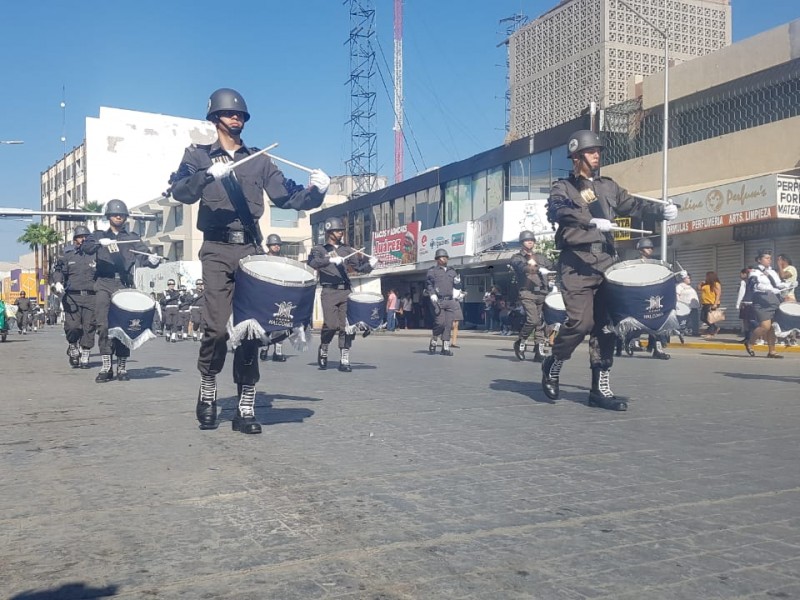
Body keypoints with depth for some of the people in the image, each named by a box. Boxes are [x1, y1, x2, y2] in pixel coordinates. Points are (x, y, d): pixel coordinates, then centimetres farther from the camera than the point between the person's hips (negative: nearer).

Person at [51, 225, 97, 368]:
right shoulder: (67, 256, 13)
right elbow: (58, 270, 6)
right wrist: (57, 282, -14)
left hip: (91, 297, 1)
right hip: (72, 296, -1)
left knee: (88, 328, -2)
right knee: (72, 327, -9)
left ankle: (85, 357, 6)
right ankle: (73, 350, 17)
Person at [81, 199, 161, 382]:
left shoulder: (132, 238, 18)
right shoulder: (99, 236, 19)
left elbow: (143, 254, 3)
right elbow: (85, 246, 0)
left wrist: (152, 259, -20)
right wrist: (100, 243, -21)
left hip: (124, 284, 0)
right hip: (104, 284, 0)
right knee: (103, 325, -10)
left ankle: (122, 367, 4)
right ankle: (106, 367, -7)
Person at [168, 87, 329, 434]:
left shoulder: (259, 160, 19)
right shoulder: (198, 155, 12)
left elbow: (287, 197, 11)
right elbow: (179, 191, -6)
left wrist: (315, 192, -8)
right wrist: (209, 175, -23)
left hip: (251, 250, 2)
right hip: (217, 250, -2)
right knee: (218, 327, -13)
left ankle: (246, 407, 3)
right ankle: (208, 389, 12)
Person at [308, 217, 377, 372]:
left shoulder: (346, 250, 18)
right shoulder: (319, 249, 7)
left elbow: (359, 267, 19)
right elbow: (312, 262, -14)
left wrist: (370, 264, -3)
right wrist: (331, 260, -28)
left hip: (346, 291, 4)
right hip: (329, 292, -3)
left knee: (347, 327, -2)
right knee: (331, 325, -14)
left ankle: (344, 361, 4)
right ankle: (323, 350, 14)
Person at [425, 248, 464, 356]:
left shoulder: (452, 271, 20)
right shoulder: (432, 271, 7)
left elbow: (457, 286, 25)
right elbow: (429, 285, 0)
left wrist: (456, 295, 7)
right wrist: (433, 296, -12)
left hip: (450, 301, 4)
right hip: (438, 301, -4)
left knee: (448, 325, -1)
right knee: (440, 323, -14)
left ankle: (446, 348, 2)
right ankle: (433, 344, 6)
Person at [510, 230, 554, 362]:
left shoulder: (540, 257, 25)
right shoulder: (517, 258, 9)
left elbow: (553, 266, 13)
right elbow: (522, 267, -13)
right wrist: (540, 269, -29)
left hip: (542, 293, 4)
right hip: (528, 293, -4)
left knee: (541, 323, 0)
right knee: (532, 320, -20)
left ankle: (539, 352, 4)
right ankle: (520, 343, 2)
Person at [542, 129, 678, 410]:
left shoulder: (608, 186, 22)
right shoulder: (563, 187, 5)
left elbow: (631, 205, 15)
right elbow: (558, 210, -15)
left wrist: (661, 210, -4)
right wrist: (592, 221, -30)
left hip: (606, 262, 5)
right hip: (577, 263, -5)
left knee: (605, 325, 2)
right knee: (580, 322, -15)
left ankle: (600, 388, 7)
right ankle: (552, 365, 10)